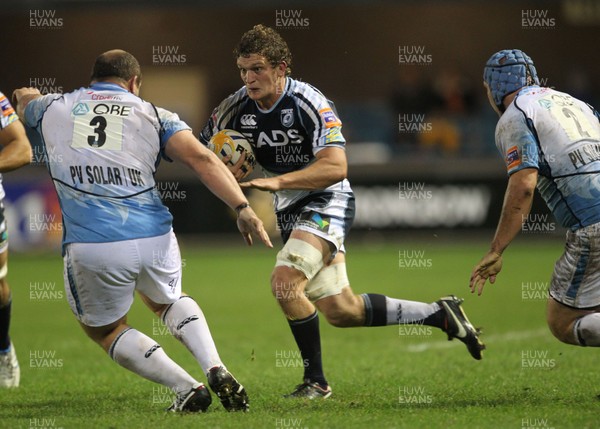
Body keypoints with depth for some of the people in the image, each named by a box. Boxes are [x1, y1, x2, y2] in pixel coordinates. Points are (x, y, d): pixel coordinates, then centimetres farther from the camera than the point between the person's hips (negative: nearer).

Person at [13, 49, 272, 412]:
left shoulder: (54, 107, 14)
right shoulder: (153, 115, 10)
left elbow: (26, 102, 40)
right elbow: (201, 158, -6)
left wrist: (27, 97, 65)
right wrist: (243, 208, -10)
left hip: (89, 249, -2)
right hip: (154, 239, 2)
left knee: (105, 329, 24)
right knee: (167, 299, 34)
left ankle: (187, 388, 6)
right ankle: (217, 371, 10)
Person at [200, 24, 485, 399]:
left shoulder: (309, 103, -20)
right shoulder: (234, 109, -5)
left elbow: (336, 167, -27)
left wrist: (278, 180, -37)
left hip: (326, 202, -7)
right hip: (289, 211, 7)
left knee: (285, 281, -27)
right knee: (340, 310, 9)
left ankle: (316, 380, -12)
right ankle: (440, 314, 25)